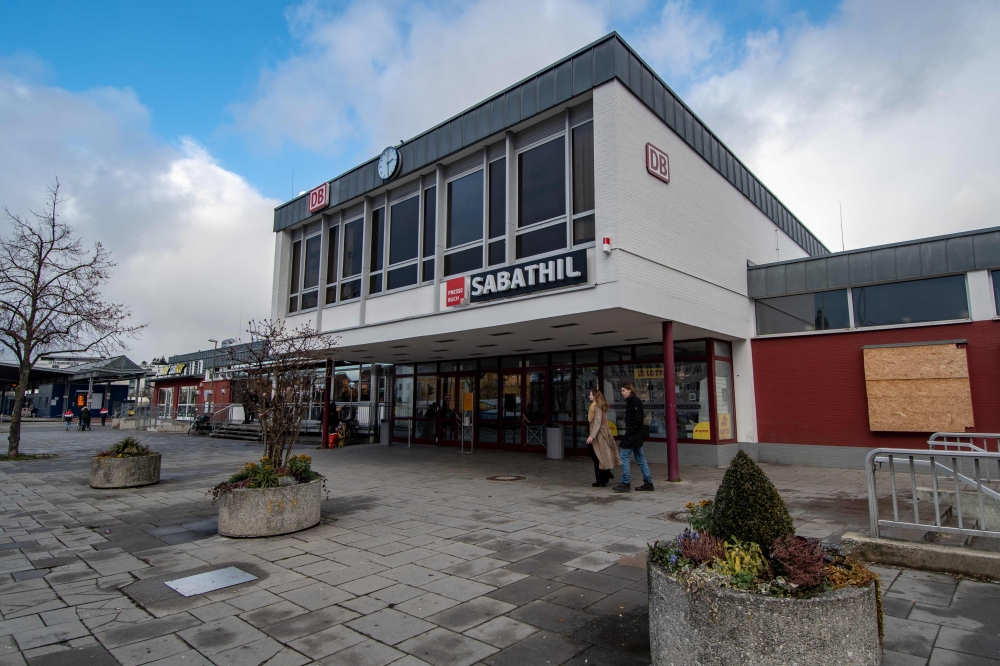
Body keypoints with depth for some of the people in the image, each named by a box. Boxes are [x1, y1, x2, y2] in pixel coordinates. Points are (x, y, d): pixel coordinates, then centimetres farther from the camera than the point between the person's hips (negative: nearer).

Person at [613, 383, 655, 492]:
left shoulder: (635, 401, -14)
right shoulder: (630, 401, 14)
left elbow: (637, 420, -20)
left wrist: (629, 430, -18)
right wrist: (628, 429, 7)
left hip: (634, 434, -10)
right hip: (634, 435, 10)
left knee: (624, 456, -7)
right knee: (640, 458, 12)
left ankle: (625, 483, -3)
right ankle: (648, 483, 17)